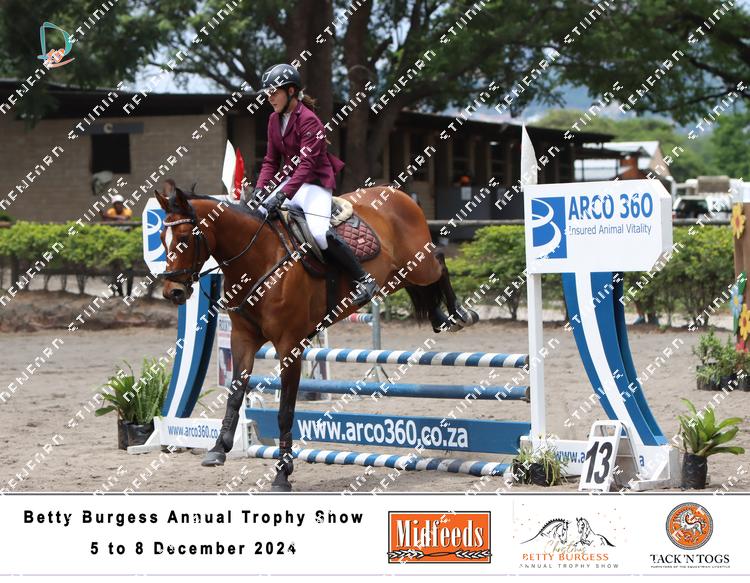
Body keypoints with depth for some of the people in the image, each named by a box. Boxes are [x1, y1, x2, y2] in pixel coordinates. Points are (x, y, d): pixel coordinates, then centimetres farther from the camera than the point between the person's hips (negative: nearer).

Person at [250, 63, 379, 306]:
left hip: (315, 183, -9)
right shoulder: (275, 120, 8)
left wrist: (282, 195, -33)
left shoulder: (308, 121, -17)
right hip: (291, 181, 9)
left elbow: (306, 164, -25)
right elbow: (271, 160, 11)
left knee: (320, 233, -28)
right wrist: (260, 187, -7)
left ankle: (364, 279, -18)